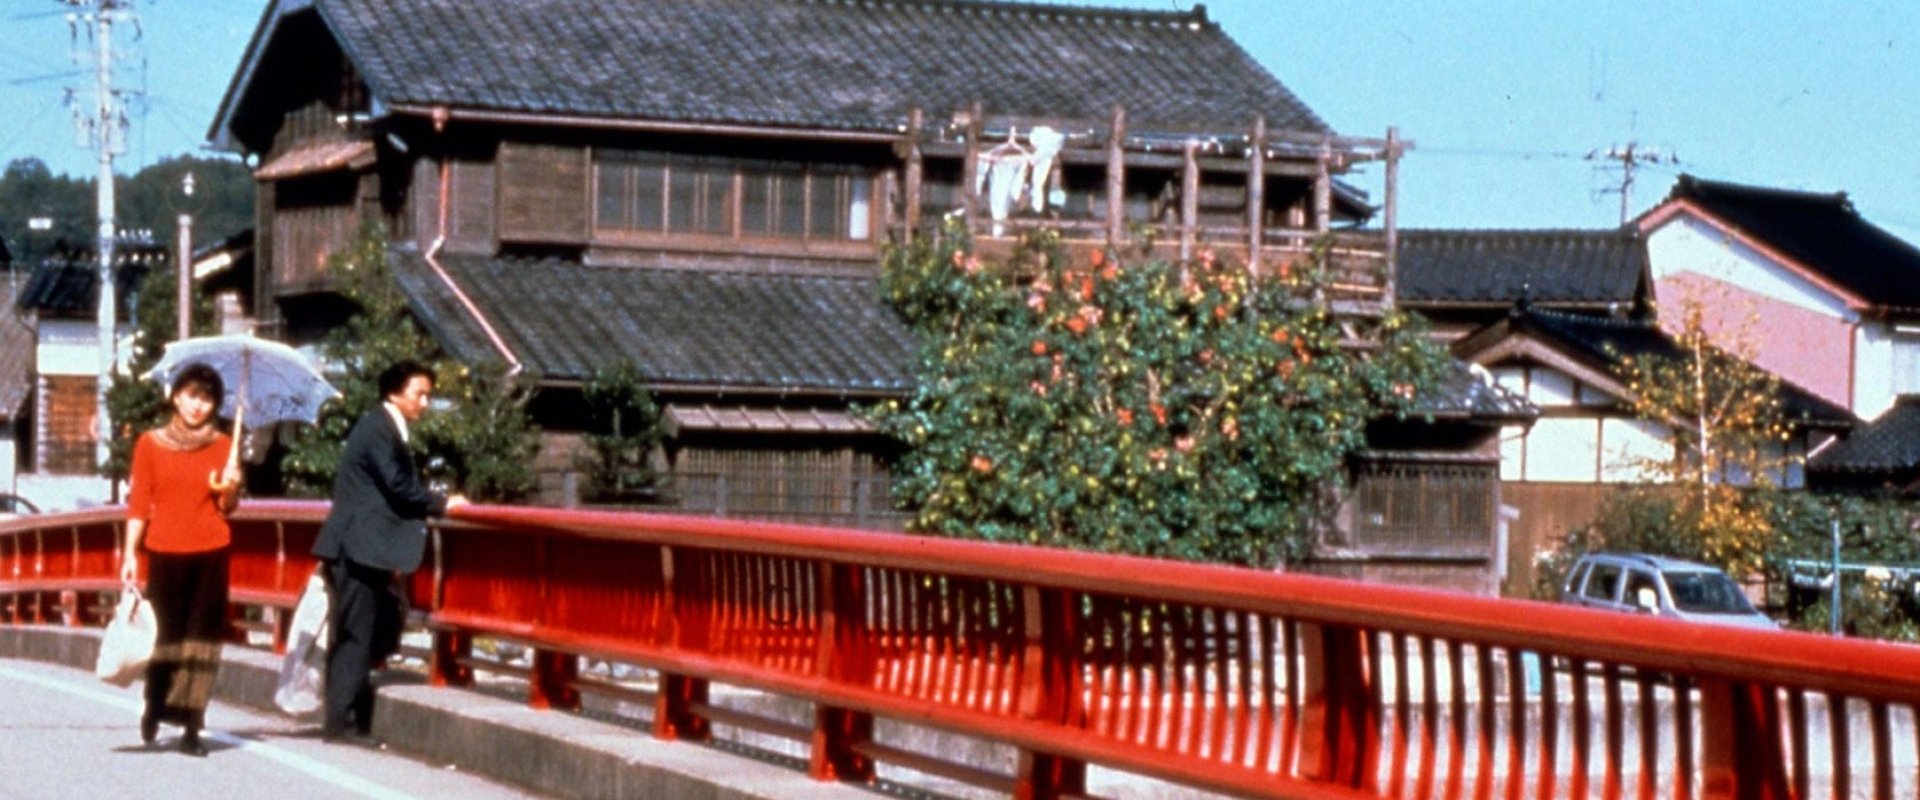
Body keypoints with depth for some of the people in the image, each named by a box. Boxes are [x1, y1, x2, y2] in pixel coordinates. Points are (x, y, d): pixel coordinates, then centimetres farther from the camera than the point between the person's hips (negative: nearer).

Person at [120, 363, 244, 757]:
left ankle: (191, 727, 0)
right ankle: (154, 710, 23)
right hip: (165, 551, -1)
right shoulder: (150, 443, 4)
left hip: (210, 552, 1)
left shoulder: (222, 446, 7)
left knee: (202, 636, -2)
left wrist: (229, 488, -11)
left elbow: (228, 507, 10)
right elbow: (138, 503, 3)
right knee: (164, 633, 0)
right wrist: (130, 553, -5)